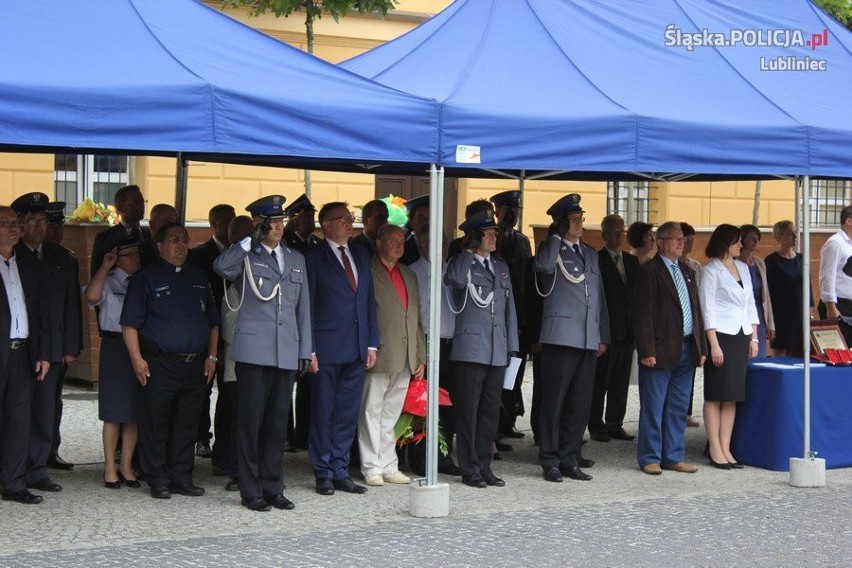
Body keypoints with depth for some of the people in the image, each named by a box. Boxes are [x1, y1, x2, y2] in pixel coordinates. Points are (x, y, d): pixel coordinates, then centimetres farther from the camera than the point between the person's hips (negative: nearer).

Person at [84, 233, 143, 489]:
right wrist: (104, 267, -21)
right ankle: (110, 468, 11)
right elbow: (92, 296, -25)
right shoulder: (108, 282, -2)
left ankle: (126, 466, 17)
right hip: (115, 347, -4)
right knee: (115, 412, 1)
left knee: (135, 411, 7)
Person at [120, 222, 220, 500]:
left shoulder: (199, 277, 15)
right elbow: (130, 323, -4)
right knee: (155, 424, -1)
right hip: (159, 365, -4)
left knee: (187, 425, 9)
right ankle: (158, 481, 8)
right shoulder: (146, 277, 0)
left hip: (195, 365, 5)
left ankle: (181, 477, 18)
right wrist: (137, 359, -11)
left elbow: (213, 321, 19)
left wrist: (211, 356, 11)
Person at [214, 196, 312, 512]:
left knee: (278, 423, 8)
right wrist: (252, 240, -18)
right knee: (251, 422, -2)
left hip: (286, 353, 5)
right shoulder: (245, 257, 3)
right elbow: (221, 267, -22)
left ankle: (272, 488, 16)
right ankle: (251, 492, 5)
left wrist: (305, 350, 13)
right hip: (253, 351, -4)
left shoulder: (296, 260, 18)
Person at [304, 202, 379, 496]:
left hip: (357, 349, 5)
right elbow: (307, 305, -6)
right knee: (323, 413, 3)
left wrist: (372, 343, 9)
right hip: (327, 348, -5)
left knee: (348, 413, 9)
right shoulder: (313, 257, -3)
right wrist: (310, 350, -11)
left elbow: (369, 301, 16)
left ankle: (340, 472, 17)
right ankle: (324, 474, 12)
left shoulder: (360, 255, 15)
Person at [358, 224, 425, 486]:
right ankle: (372, 469, 6)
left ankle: (389, 467, 16)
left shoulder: (409, 275, 19)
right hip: (377, 356, -6)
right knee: (371, 413, 0)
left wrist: (420, 356, 15)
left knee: (391, 415, 11)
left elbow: (416, 319, 19)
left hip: (404, 360, 6)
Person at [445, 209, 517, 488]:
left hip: (498, 351, 6)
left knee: (491, 410, 9)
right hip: (471, 348, -6)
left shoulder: (501, 267, 18)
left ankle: (484, 467, 17)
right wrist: (469, 251, -17)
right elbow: (454, 279, -27)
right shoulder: (461, 263, -1)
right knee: (469, 410, -2)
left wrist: (512, 346, 13)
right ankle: (469, 469, 5)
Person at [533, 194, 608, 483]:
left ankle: (570, 459, 16)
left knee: (580, 404, 8)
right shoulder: (552, 249, -1)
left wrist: (603, 336, 18)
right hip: (561, 337, -6)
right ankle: (550, 461, 4)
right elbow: (544, 265, -27)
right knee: (554, 402, -2)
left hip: (589, 340, 6)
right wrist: (557, 235, -15)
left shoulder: (590, 254, 19)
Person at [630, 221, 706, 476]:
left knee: (678, 408, 11)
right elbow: (642, 314, -12)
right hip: (660, 351, -7)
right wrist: (647, 350, -17)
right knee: (653, 407, -1)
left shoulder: (687, 272, 17)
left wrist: (701, 347, 12)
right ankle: (650, 458, 7)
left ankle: (674, 457, 19)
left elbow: (696, 310, 18)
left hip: (686, 350, 7)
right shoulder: (648, 271, -7)